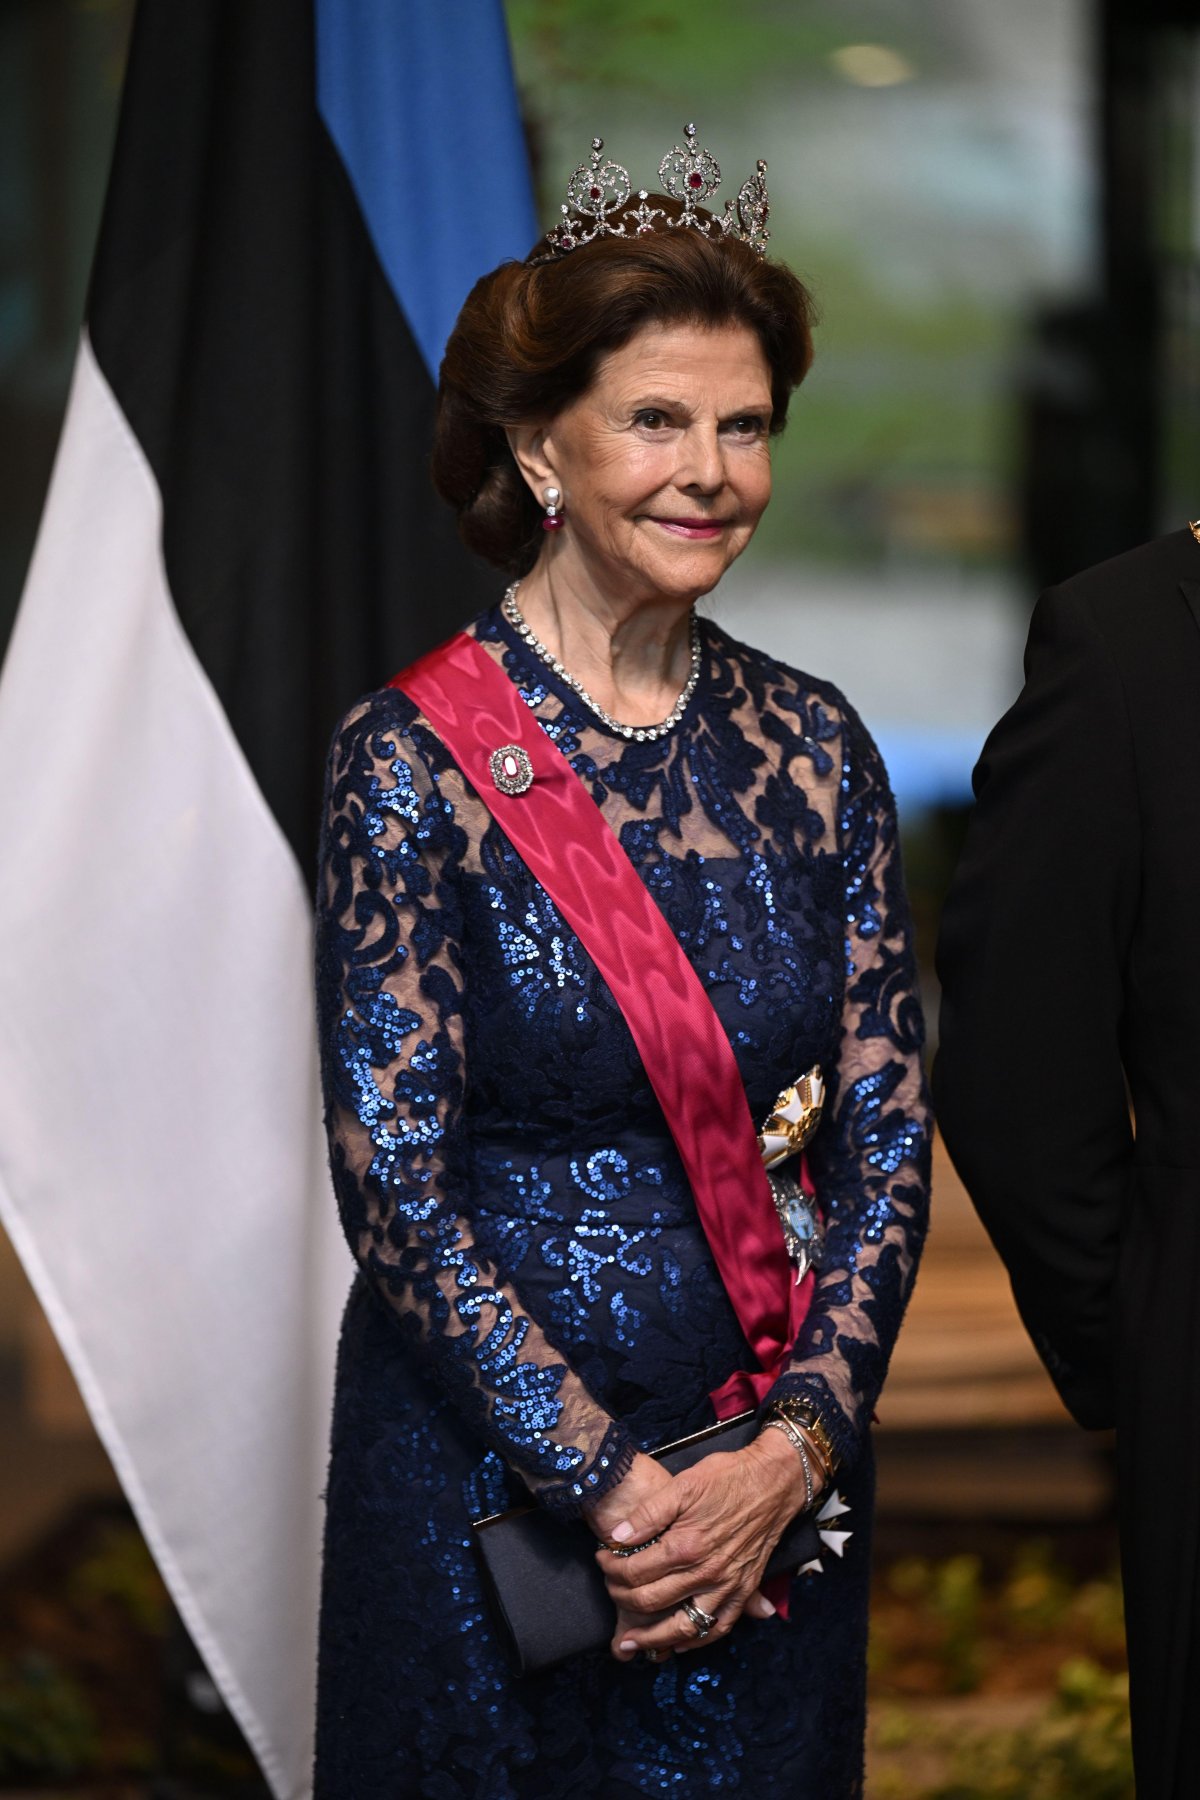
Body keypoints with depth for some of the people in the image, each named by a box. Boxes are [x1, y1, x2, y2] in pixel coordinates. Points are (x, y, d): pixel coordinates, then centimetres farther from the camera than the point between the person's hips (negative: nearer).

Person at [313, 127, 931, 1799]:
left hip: (777, 1471, 4)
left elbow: (886, 1130, 1)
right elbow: (392, 1176, -13)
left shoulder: (813, 747, 2)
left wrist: (799, 1441, -12)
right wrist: (605, 1476, -17)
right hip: (490, 1457, -4)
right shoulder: (414, 757, -11)